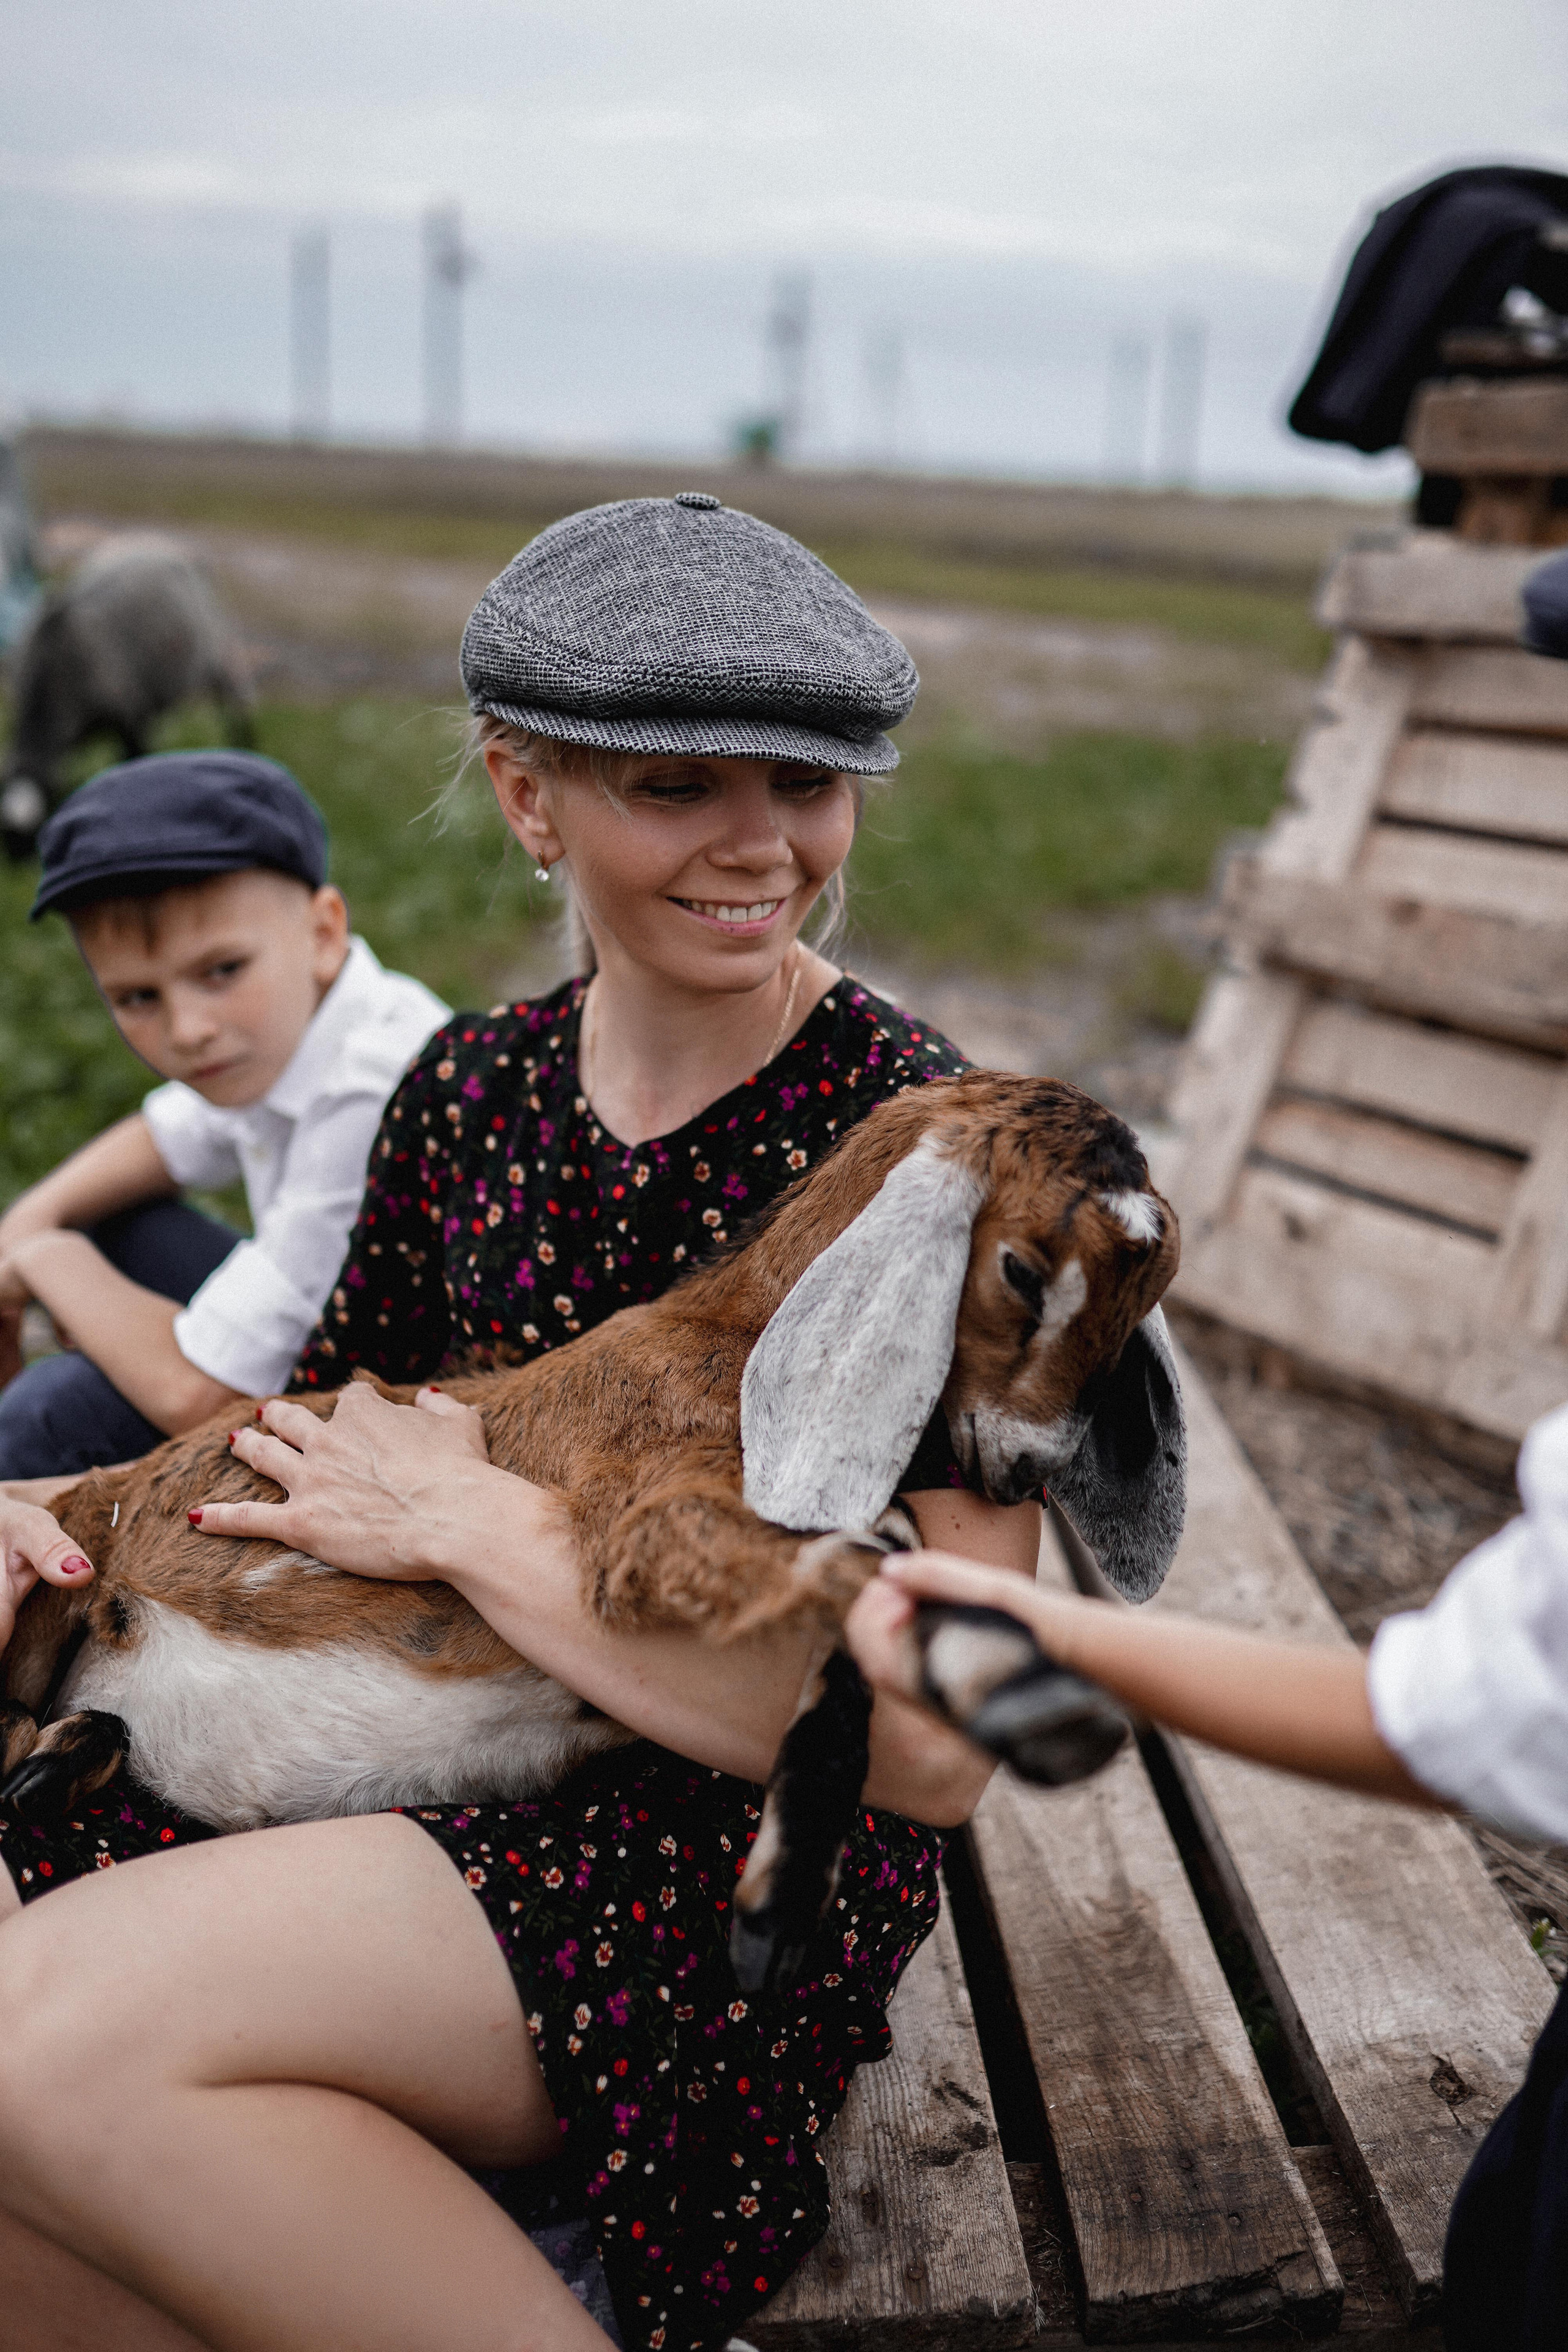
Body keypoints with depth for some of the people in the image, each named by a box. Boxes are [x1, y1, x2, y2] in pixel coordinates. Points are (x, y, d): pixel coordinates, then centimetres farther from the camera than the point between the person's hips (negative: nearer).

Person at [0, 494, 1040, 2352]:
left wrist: (474, 1523, -19)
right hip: (439, 1771, 7)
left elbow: (936, 1747, -21)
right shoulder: (476, 1086, 4)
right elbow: (329, 1438, 17)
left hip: (741, 1854, -6)